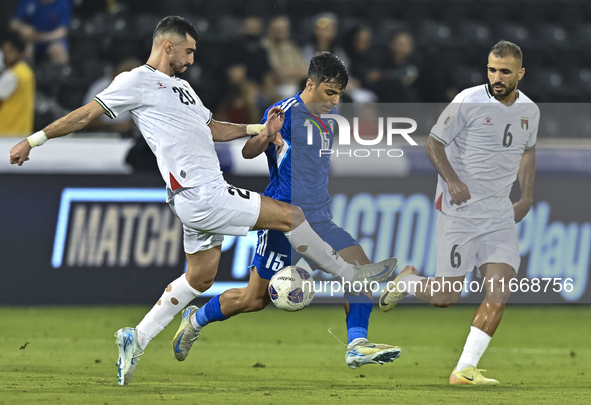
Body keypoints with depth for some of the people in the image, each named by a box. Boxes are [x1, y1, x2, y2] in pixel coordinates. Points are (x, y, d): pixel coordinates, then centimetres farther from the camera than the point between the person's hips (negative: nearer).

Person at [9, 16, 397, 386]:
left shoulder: (180, 85, 21)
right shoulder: (137, 81, -6)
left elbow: (212, 129, 27)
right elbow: (87, 114, -4)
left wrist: (259, 129, 14)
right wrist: (34, 140, -4)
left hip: (206, 194, 10)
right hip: (201, 197, -10)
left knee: (200, 277, 16)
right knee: (290, 215, -6)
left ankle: (137, 338, 18)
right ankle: (350, 274, 9)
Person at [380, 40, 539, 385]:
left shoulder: (529, 111, 7)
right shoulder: (469, 102, -11)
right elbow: (434, 142, -6)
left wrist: (527, 198, 18)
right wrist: (452, 179, -21)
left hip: (500, 214, 5)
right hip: (459, 210, -5)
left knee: (501, 291, -10)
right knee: (446, 297, -6)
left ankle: (465, 369, -5)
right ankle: (407, 281, 28)